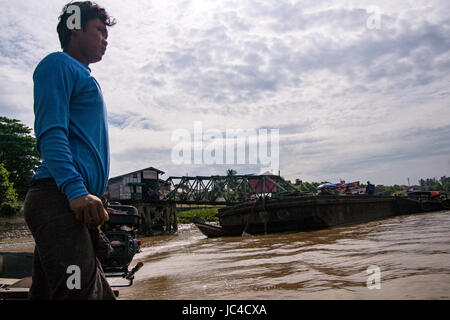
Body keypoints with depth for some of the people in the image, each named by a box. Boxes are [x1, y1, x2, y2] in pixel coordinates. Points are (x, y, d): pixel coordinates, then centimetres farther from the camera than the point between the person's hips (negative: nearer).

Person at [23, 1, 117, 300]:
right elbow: (51, 134, -12)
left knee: (46, 291, 9)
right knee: (81, 291, -19)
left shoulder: (82, 75, 30)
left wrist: (95, 204, 26)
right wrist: (77, 191, -25)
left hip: (79, 204, 10)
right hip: (59, 198, -10)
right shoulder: (59, 64, 2)